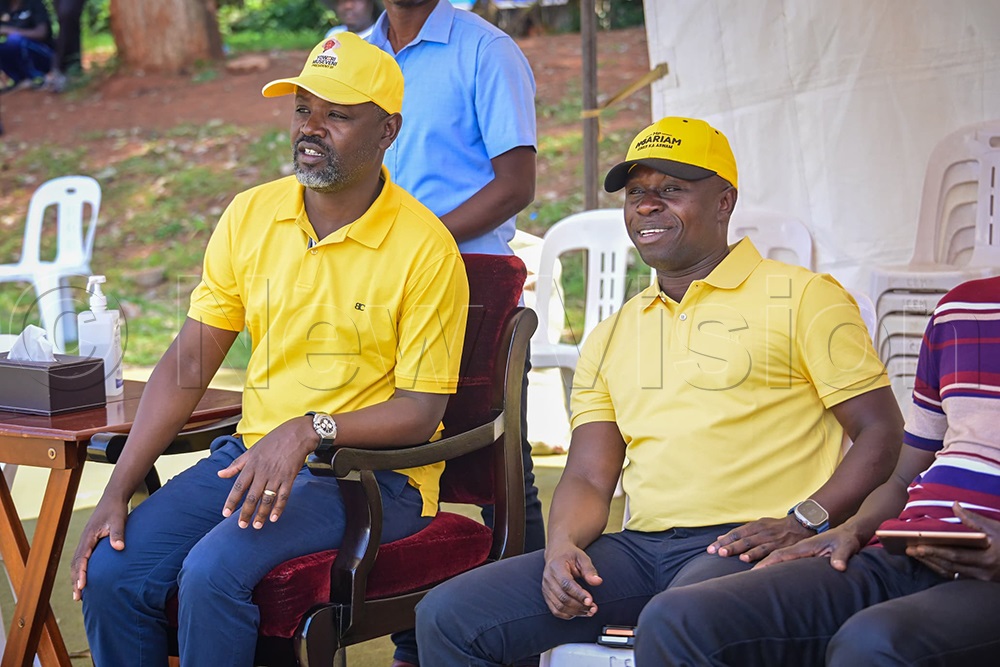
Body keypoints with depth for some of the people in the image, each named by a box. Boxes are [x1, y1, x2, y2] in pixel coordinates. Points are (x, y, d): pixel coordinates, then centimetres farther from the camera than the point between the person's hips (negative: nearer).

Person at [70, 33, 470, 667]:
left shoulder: (425, 248, -10)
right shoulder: (250, 216, 5)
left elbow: (420, 412, -10)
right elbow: (186, 367, 6)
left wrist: (309, 431, -27)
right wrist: (117, 492, -3)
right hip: (253, 452, 5)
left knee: (213, 571, -28)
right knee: (109, 570, -16)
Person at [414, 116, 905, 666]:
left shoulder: (803, 297, 7)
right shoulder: (611, 337, 24)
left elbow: (880, 433, 2)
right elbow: (588, 479, 19)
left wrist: (802, 522, -13)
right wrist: (562, 543, -4)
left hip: (746, 547, -6)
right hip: (640, 547, 6)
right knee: (448, 615, -10)